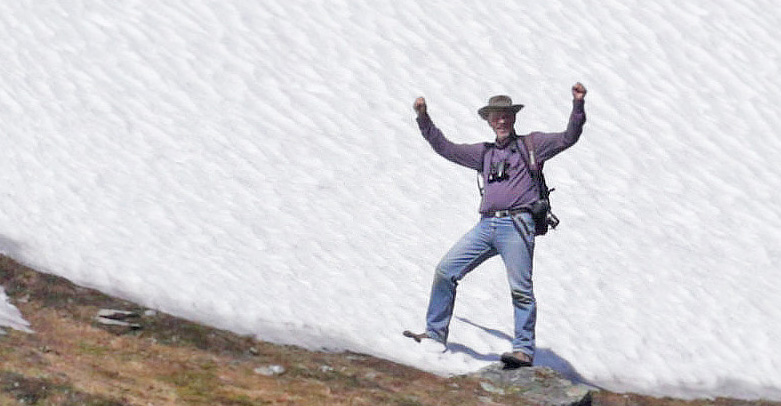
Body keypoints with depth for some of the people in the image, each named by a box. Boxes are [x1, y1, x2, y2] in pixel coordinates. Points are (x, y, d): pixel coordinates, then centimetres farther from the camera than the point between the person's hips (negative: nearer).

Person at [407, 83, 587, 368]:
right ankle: (435, 334, 8)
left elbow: (568, 138, 1)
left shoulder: (531, 145, 11)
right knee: (446, 270, -1)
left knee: (520, 289, -9)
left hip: (517, 225, -5)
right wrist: (423, 119, 23)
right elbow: (445, 148, 27)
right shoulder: (484, 153, 24)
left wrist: (578, 105, -11)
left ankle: (524, 350, -5)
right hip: (486, 225, 5)